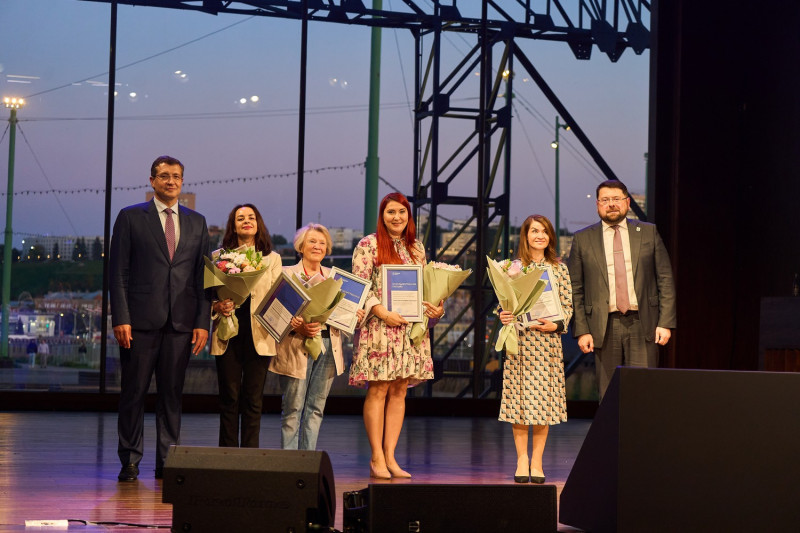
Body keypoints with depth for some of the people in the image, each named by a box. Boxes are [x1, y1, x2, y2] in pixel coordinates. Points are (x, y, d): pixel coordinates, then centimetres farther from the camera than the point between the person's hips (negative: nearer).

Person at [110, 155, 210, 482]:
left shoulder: (196, 223, 14)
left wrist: (202, 322, 2)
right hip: (141, 320, -2)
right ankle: (130, 461, 8)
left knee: (172, 394, 5)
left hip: (181, 321, 2)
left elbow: (202, 276, 11)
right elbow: (118, 272, 1)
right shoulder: (131, 218, 5)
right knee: (133, 392, 1)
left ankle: (167, 461, 10)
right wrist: (120, 319, -8)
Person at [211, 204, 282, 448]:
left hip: (258, 334, 1)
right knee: (229, 398, -1)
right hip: (228, 333, 0)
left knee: (253, 400, 0)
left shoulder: (272, 258, 13)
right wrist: (218, 306, -15)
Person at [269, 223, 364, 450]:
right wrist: (298, 327, -21)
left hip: (328, 344, 4)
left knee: (316, 408, 5)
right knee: (293, 409, -3)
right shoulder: (287, 274, 3)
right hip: (297, 347, -4)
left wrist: (355, 316, -5)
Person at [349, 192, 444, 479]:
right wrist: (382, 312, -18)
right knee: (378, 390, -4)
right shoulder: (368, 245, -1)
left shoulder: (416, 248, 15)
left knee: (399, 391, 4)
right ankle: (377, 458, 0)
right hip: (379, 327, -5)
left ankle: (390, 456, 8)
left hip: (411, 327, 5)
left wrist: (436, 308, -1)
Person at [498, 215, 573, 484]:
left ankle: (537, 461, 7)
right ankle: (522, 459, 6)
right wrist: (504, 317, -14)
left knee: (544, 398, 0)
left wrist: (557, 325, -10)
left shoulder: (559, 268, 7)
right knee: (519, 397, -2)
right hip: (520, 340, -1)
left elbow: (567, 304, 7)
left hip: (548, 340, 1)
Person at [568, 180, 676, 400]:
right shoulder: (583, 239, 8)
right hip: (604, 329, 0)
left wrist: (665, 323, -2)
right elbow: (575, 290, 6)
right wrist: (582, 331, -2)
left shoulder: (648, 233, 9)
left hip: (642, 326, 0)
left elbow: (665, 280, 7)